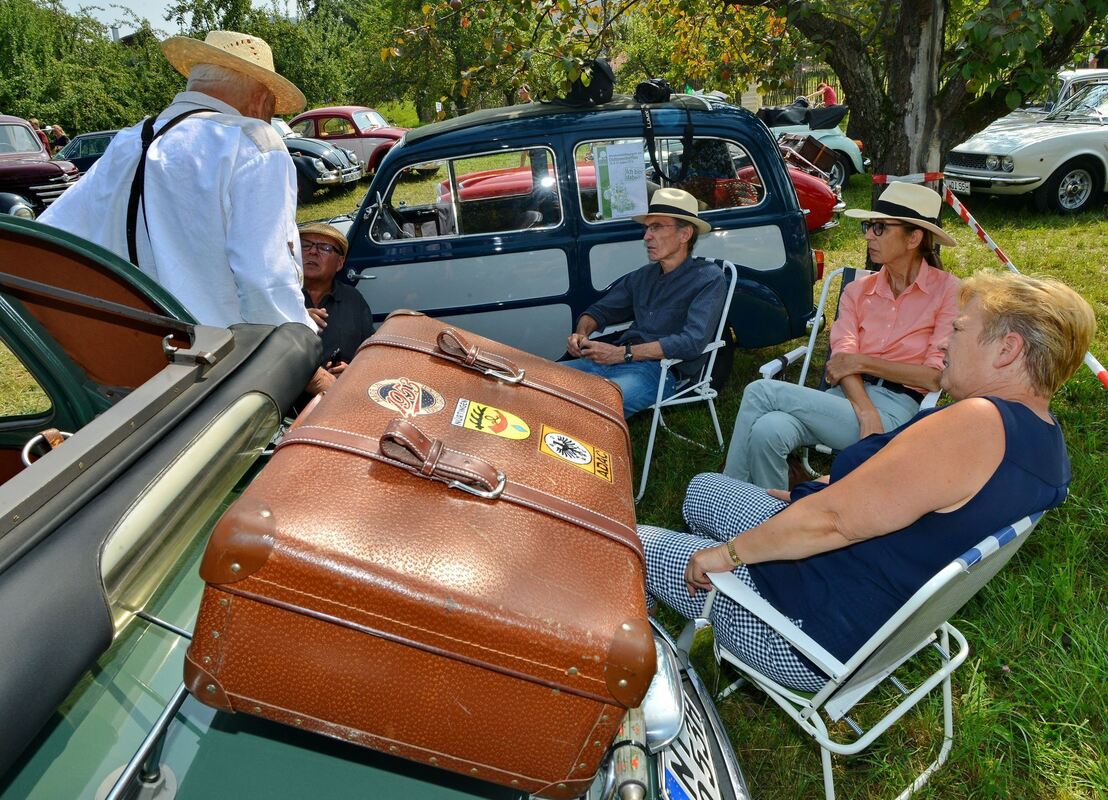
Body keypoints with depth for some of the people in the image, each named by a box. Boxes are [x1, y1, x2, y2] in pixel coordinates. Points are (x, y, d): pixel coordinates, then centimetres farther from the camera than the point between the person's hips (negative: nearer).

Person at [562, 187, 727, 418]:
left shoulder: (708, 278, -2)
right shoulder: (643, 276, 18)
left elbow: (692, 341, -16)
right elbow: (599, 310, 24)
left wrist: (622, 353, -18)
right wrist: (581, 334, -1)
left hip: (659, 371, -7)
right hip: (614, 362, 7)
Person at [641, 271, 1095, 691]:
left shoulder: (977, 423, -31)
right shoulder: (1043, 439, 2)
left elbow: (833, 518, -31)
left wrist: (727, 552, -19)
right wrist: (799, 496, 13)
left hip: (822, 632, -10)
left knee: (639, 543, 1)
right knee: (703, 490, 20)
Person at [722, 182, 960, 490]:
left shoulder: (947, 291, 3)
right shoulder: (857, 290, 16)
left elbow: (936, 376, -4)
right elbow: (843, 358, 0)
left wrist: (863, 361, -6)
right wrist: (865, 411, -18)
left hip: (895, 409, -4)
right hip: (846, 396, 4)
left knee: (760, 392, -24)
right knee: (767, 430, -31)